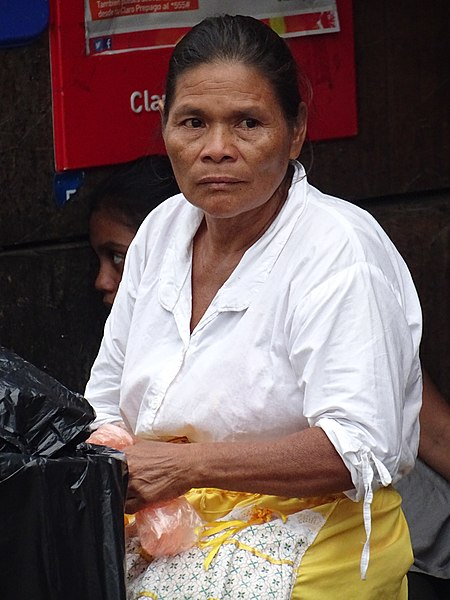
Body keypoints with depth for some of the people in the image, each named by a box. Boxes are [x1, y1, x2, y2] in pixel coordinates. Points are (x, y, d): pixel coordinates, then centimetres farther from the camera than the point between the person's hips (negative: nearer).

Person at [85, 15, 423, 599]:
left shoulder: (340, 247, -12)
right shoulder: (163, 230, 10)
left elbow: (360, 451, -21)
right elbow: (105, 402, 17)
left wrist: (187, 466, -23)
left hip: (309, 550, -6)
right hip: (163, 539, 6)